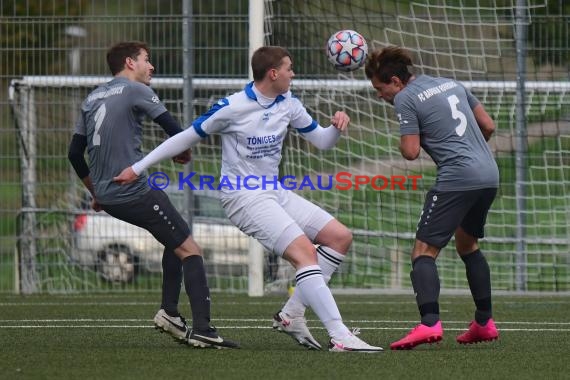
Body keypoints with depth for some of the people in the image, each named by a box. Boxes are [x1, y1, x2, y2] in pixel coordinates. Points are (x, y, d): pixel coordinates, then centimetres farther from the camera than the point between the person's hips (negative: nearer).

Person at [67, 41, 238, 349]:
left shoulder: (92, 99, 17)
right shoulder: (135, 91, -4)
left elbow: (75, 153, 20)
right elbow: (176, 132, -11)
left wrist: (96, 191, 31)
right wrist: (184, 153, 11)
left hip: (106, 195, 8)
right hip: (136, 193, -8)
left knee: (175, 240, 24)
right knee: (189, 251, -4)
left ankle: (169, 312, 15)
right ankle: (202, 330, -14)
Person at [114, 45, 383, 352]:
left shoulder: (288, 104, 5)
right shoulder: (232, 108, -14)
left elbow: (322, 141, 14)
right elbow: (187, 138, -5)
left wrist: (336, 126, -10)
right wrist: (138, 168, -2)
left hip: (275, 193, 9)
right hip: (244, 197, -9)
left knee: (340, 237, 3)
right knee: (305, 252, -23)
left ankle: (291, 314, 3)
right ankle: (340, 337, -29)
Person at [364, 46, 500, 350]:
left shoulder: (405, 99, -4)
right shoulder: (450, 84, 18)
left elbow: (411, 152, -9)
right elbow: (488, 125, 19)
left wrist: (401, 142, 12)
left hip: (457, 178, -8)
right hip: (489, 175, 8)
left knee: (424, 251, -7)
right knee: (467, 244, 26)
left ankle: (429, 323, -26)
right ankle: (485, 323, 26)